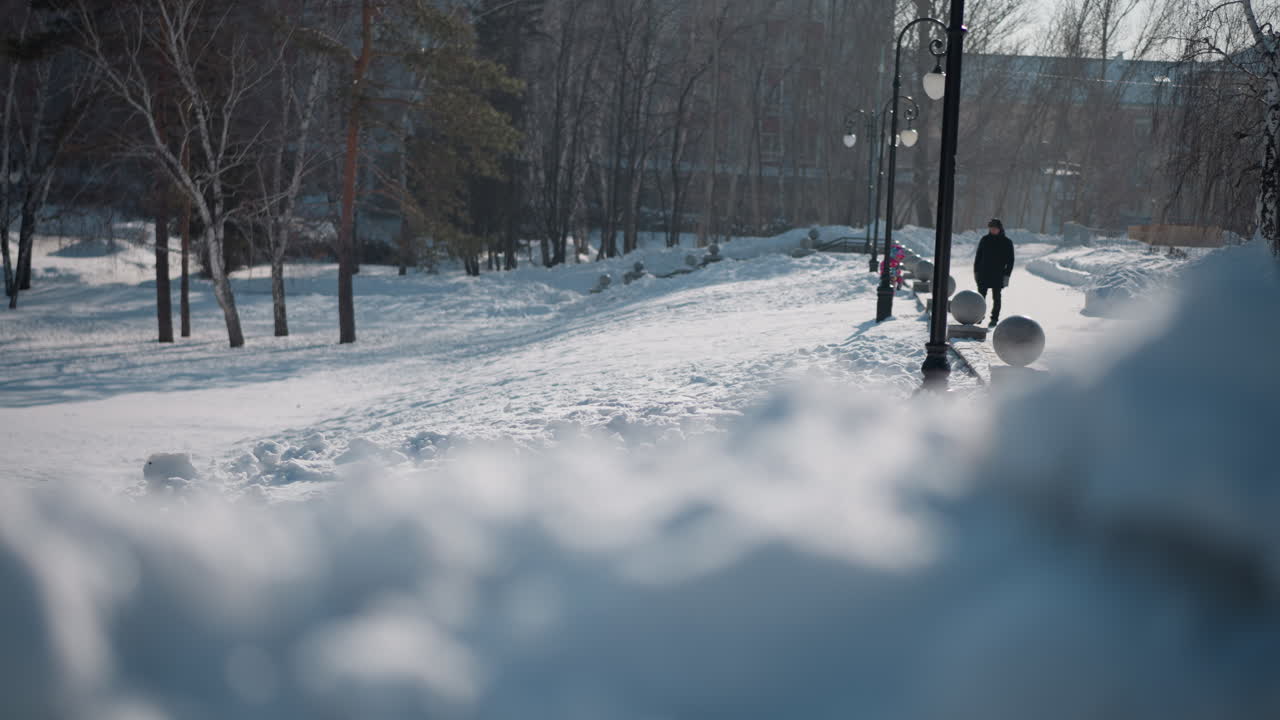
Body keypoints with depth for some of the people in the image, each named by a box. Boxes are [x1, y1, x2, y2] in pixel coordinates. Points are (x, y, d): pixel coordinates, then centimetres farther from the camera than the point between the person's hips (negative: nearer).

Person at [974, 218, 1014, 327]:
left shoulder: (1007, 242, -1)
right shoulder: (985, 240, 5)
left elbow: (1010, 260, 0)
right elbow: (978, 256, 10)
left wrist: (1007, 275, -7)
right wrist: (976, 271, 6)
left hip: (998, 276, -2)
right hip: (983, 274, 2)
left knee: (996, 298, 4)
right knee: (981, 296, 3)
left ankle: (994, 318, 10)